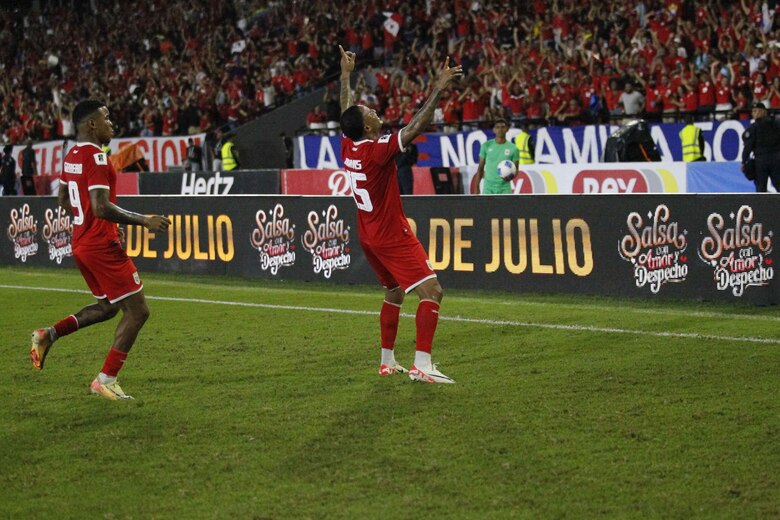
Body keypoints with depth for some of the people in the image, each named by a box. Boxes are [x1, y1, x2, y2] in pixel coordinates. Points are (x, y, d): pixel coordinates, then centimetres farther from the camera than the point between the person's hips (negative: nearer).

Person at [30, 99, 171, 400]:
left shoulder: (71, 156, 10)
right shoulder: (96, 158, -19)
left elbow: (63, 200, 22)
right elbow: (101, 207, -26)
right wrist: (144, 221, -21)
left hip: (82, 243, 10)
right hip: (101, 246, -10)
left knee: (108, 306, 23)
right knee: (137, 310, -2)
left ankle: (48, 335, 14)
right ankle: (106, 380, 0)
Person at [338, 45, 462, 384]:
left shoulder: (348, 146, 0)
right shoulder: (377, 151, -22)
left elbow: (347, 112, 18)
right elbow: (417, 126, -27)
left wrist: (345, 75, 30)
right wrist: (438, 88, -25)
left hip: (369, 236, 9)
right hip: (392, 237, -9)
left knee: (394, 293, 21)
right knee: (431, 290, -12)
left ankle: (387, 362, 23)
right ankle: (421, 365, -21)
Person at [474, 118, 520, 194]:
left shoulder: (513, 148, 0)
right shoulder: (486, 145, 3)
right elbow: (481, 167, 8)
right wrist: (477, 187, 2)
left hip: (505, 188, -1)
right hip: (488, 188, 1)